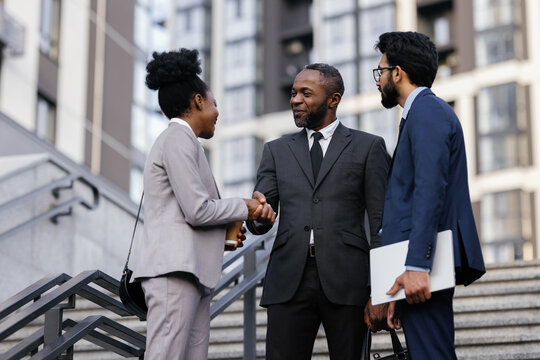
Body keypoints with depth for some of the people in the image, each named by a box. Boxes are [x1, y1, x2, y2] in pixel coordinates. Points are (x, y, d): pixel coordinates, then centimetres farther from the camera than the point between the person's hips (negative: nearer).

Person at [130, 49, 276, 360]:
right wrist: (245, 208, 2)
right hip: (174, 267, -10)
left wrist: (224, 233, 11)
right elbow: (197, 210, -12)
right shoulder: (179, 138, -4)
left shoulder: (178, 140, 26)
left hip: (192, 270, 10)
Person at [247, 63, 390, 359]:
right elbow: (259, 222, 11)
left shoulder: (368, 147, 9)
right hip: (289, 279, 2)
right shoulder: (276, 151, 18)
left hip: (345, 279, -2)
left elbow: (380, 221, 4)